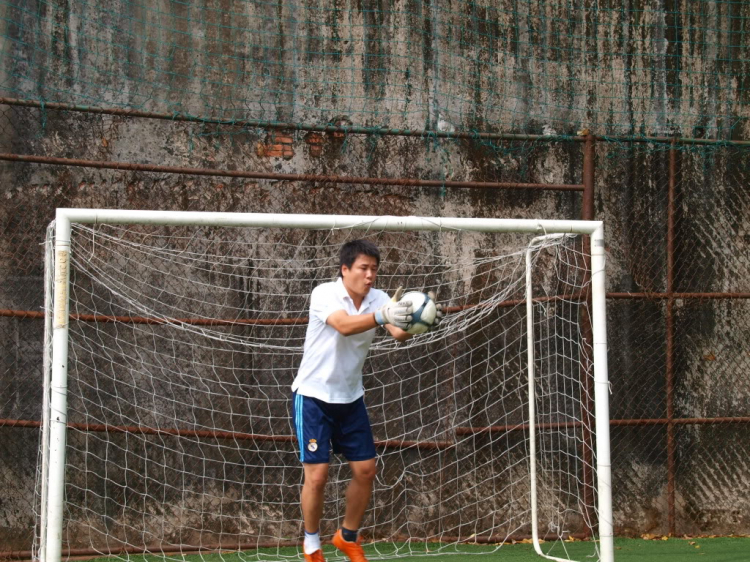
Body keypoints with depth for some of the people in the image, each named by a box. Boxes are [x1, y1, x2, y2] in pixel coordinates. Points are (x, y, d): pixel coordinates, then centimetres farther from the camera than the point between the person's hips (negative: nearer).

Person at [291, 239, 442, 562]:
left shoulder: (378, 299, -5)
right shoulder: (325, 294, -19)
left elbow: (399, 333, -22)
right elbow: (344, 325, -39)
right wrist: (381, 316, -57)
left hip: (350, 398, 5)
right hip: (313, 396, -5)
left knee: (365, 470, 4)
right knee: (317, 475, -8)